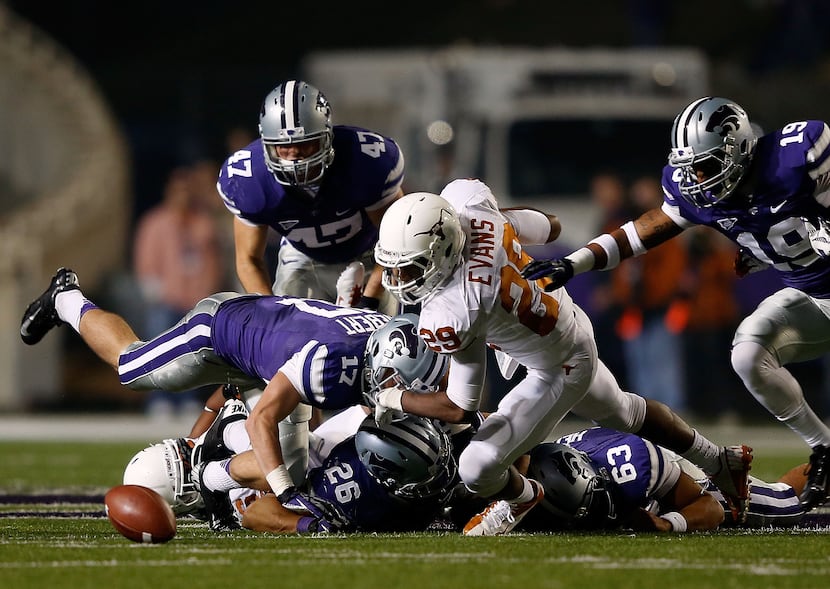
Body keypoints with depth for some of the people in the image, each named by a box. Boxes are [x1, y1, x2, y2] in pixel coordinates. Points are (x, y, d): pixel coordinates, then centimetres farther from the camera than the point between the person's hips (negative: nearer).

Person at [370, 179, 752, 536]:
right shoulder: (470, 204, -23)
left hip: (560, 370, -8)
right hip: (569, 321, 8)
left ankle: (520, 496, 29)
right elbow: (549, 228, -1)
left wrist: (394, 400, -12)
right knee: (625, 413, 33)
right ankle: (721, 464, 56)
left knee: (477, 469, -7)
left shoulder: (449, 315, -40)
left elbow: (459, 408, -26)